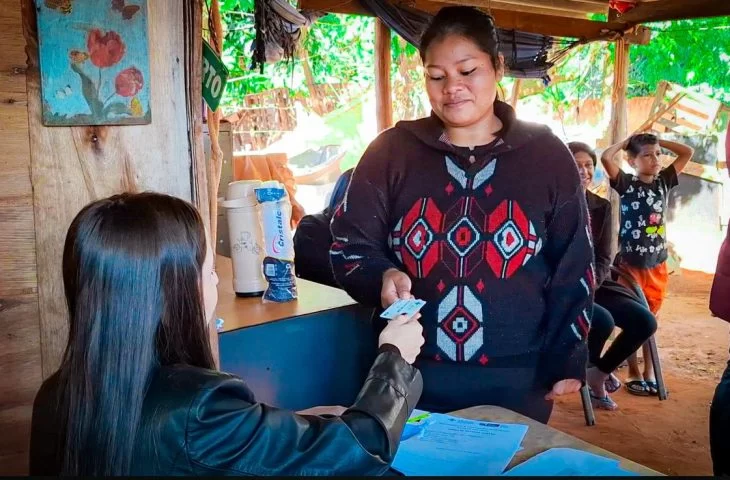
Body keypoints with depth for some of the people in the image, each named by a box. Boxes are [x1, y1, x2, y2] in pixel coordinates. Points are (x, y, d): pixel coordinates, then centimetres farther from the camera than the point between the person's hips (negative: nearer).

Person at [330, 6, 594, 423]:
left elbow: (572, 268, 3)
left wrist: (566, 359, 0)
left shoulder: (547, 156, 0)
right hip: (414, 375, 1)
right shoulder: (391, 152, -1)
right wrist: (383, 275, -19)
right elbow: (349, 245, 1)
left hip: (517, 378, 0)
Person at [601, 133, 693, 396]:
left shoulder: (663, 181, 5)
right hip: (630, 263, -4)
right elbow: (605, 157, -23)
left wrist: (659, 141, 6)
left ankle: (649, 372, 21)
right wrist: (627, 141, -8)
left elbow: (687, 152, 10)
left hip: (657, 264, 5)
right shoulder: (627, 184, -9)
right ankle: (633, 373, 15)